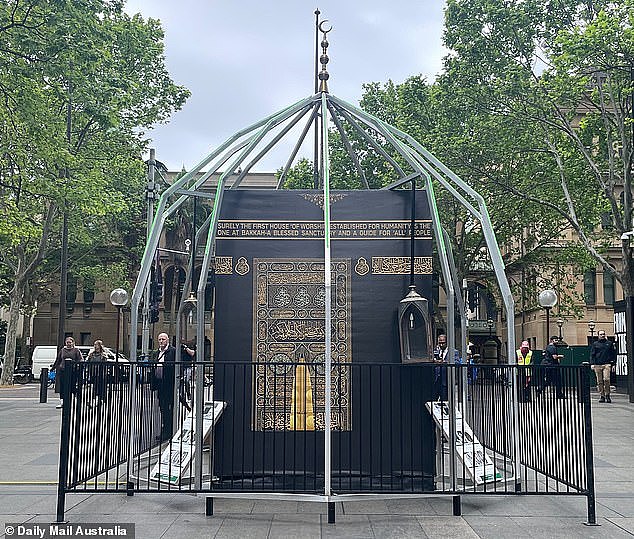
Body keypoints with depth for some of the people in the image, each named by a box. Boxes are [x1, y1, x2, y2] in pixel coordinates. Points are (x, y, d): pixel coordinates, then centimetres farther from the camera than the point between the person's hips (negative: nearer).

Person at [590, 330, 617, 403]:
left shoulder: (609, 343, 13)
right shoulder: (595, 344, 12)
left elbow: (613, 354, 14)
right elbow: (592, 354, 10)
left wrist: (613, 364, 8)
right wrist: (592, 363, -2)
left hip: (607, 364, -1)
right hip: (597, 365, 1)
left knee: (606, 379, -15)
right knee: (599, 381, 2)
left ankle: (607, 395, -3)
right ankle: (602, 396, 8)